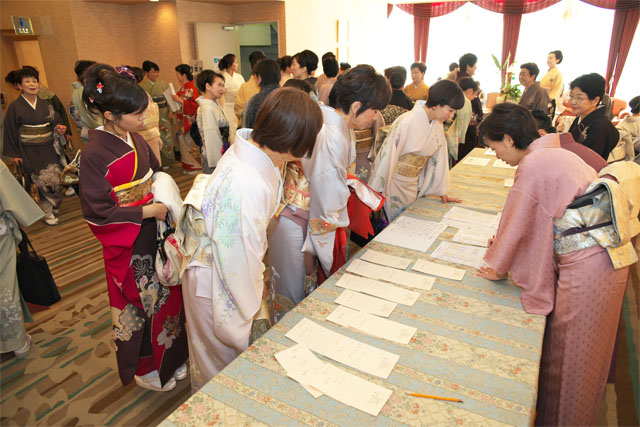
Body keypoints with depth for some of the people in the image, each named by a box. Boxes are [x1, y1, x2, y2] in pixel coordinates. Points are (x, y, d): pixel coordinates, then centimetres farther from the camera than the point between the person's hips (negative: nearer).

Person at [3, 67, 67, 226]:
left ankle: (53, 207, 21)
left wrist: (60, 128, -7)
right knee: (44, 181, -8)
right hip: (30, 152, -4)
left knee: (56, 178, 0)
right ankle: (48, 213, 5)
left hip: (49, 149, 4)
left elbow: (56, 122, 17)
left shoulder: (45, 105, 8)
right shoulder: (15, 108, -3)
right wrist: (14, 154, -5)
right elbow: (10, 131, -1)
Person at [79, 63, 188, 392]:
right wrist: (146, 211, -19)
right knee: (138, 303, 11)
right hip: (127, 244, -7)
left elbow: (155, 173, 17)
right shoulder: (95, 154, -20)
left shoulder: (135, 139, 1)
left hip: (154, 232, 7)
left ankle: (169, 357, 40)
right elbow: (97, 211, -20)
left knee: (165, 294, 17)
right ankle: (144, 368, 35)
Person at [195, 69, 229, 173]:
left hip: (221, 156, 9)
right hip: (214, 160, -9)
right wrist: (218, 164, -20)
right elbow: (211, 139, -20)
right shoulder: (207, 109, -18)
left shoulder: (215, 105, 10)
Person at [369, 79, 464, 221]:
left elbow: (439, 158, 7)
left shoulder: (437, 124, 1)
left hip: (413, 185, 7)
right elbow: (387, 155, -20)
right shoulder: (406, 122, -23)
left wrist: (443, 192, 11)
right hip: (395, 183, -7)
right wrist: (376, 191, -15)